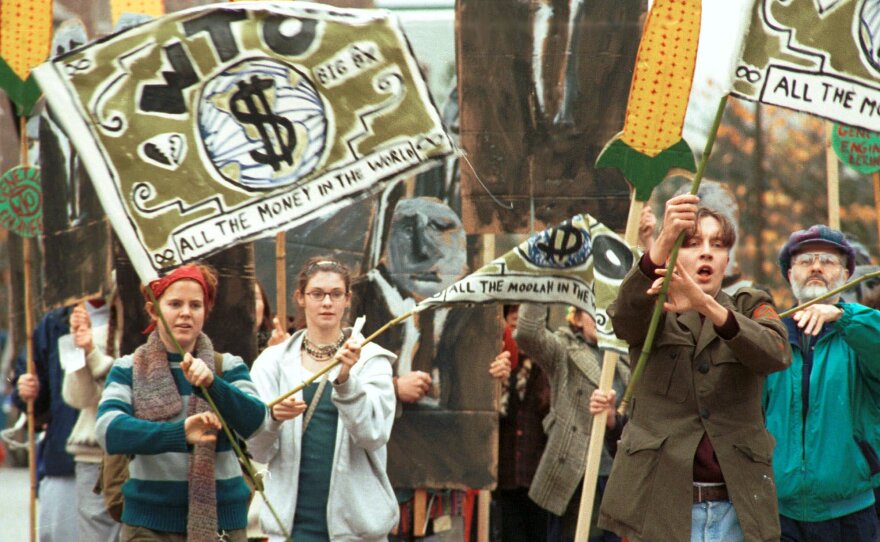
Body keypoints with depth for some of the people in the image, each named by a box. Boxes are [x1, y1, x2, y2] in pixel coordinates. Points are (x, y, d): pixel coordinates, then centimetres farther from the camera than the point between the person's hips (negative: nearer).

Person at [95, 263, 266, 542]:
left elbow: (254, 422, -10)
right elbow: (109, 430, -14)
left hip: (221, 518, 1)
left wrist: (211, 384, -29)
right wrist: (179, 433, -30)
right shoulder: (129, 369, 4)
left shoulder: (228, 367, 8)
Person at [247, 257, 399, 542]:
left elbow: (374, 433, -10)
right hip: (292, 518, 1)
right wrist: (273, 418, -20)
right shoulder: (274, 361, 7)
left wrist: (345, 378, -24)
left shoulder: (370, 359, 3)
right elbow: (257, 449, 2)